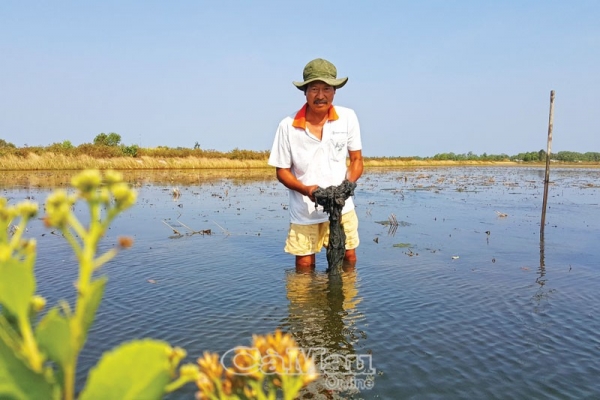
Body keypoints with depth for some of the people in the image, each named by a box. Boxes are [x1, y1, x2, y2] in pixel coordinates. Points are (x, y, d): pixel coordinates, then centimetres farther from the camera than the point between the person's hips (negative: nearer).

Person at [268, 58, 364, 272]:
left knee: (348, 258, 6)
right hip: (303, 211, -1)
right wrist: (306, 189, -20)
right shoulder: (288, 126, -10)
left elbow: (356, 159, 2)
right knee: (304, 266, 6)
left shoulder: (348, 117, -5)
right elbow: (282, 171, -2)